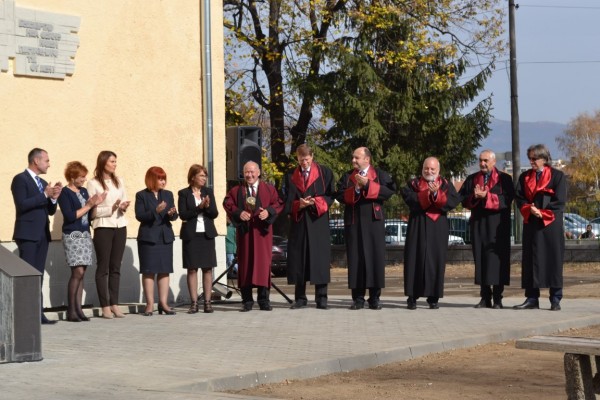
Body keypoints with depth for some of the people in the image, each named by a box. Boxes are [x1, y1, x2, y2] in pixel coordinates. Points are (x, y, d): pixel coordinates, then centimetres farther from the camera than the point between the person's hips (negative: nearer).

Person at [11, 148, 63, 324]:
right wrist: (45, 195, -16)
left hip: (42, 235, 8)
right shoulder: (20, 179, -5)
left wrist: (53, 198, -1)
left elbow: (51, 211, 18)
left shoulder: (43, 183, 19)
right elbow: (22, 205, -17)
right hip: (28, 234, -8)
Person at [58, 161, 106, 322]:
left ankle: (78, 309, 5)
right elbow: (69, 216, -14)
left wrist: (95, 204, -2)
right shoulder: (65, 193, -6)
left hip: (85, 235, 7)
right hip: (72, 236, -7)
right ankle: (71, 311, -8)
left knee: (81, 273, 4)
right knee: (77, 272, -13)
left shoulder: (84, 191, 14)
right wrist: (88, 205, -11)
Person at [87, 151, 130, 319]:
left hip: (120, 226, 5)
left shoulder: (119, 181, 13)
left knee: (116, 267, 6)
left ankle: (114, 304, 9)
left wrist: (123, 207, -7)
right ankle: (105, 306, 0)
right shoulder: (93, 184, -3)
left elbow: (124, 201, 15)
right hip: (103, 227, -5)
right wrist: (111, 209, -17)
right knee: (103, 267, -1)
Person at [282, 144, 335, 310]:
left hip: (318, 221, -2)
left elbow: (330, 195, 1)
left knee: (320, 258, -4)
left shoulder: (324, 173, 5)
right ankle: (300, 298, 6)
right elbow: (287, 201, 9)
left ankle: (321, 298, -1)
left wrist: (316, 202, -16)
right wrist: (298, 204, -11)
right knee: (298, 258, 0)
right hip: (298, 222, 2)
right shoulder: (290, 176, 11)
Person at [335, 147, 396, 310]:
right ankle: (358, 298, 2)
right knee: (355, 258, -1)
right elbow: (340, 195, 1)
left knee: (375, 257, -2)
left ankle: (374, 298, 3)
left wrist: (368, 185, -14)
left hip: (374, 220, -2)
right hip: (353, 222, 2)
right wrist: (356, 189, -12)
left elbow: (390, 190, -10)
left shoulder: (380, 174, 6)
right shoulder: (347, 177, 13)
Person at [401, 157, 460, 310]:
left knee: (436, 260, -1)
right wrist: (428, 192, -17)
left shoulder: (446, 185, 11)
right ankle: (412, 297, -1)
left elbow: (454, 201, -7)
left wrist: (436, 193, -18)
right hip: (418, 226, -1)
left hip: (438, 227, 1)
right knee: (415, 259, -4)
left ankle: (433, 298, 3)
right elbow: (409, 199, -10)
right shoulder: (413, 184, 9)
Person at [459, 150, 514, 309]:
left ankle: (497, 298, 0)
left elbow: (507, 199, -11)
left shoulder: (504, 179, 2)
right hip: (478, 223, 4)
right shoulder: (472, 179, 14)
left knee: (496, 258, -4)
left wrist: (486, 196, -19)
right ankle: (485, 297, 8)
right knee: (480, 258, 3)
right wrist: (474, 196, -14)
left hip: (497, 225, -4)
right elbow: (463, 199, 6)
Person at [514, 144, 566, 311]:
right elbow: (519, 197, 4)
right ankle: (532, 298, 5)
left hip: (551, 224, -4)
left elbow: (560, 201, -6)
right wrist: (529, 210, -14)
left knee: (553, 258, -3)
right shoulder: (525, 177, 12)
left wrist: (543, 213, -13)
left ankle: (555, 299, 0)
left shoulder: (557, 176, 0)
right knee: (530, 259, 2)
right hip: (531, 224, 4)